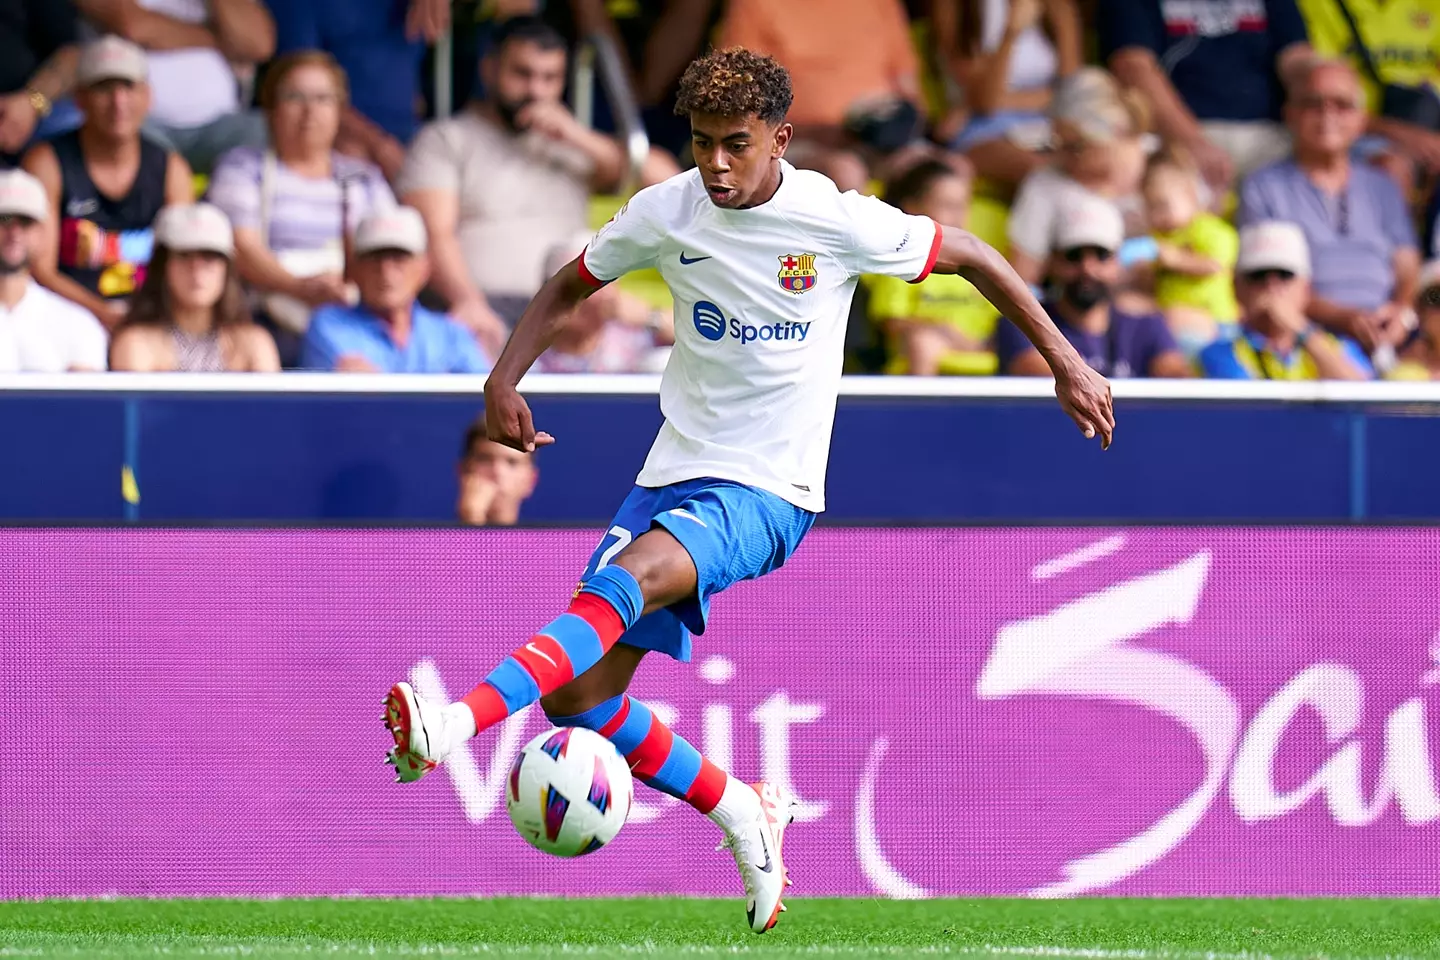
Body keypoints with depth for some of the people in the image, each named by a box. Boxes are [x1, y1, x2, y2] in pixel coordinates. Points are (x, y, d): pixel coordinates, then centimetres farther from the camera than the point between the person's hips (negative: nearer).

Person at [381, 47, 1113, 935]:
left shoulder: (836, 222, -8)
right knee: (579, 698, -5)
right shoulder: (667, 213, 1)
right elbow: (570, 287, 17)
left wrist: (1067, 363, 8)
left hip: (767, 493, -5)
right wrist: (505, 379, 0)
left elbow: (969, 256, 6)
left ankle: (454, 727, -52)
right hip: (676, 473, 5)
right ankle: (744, 814, 17)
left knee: (628, 578, -34)